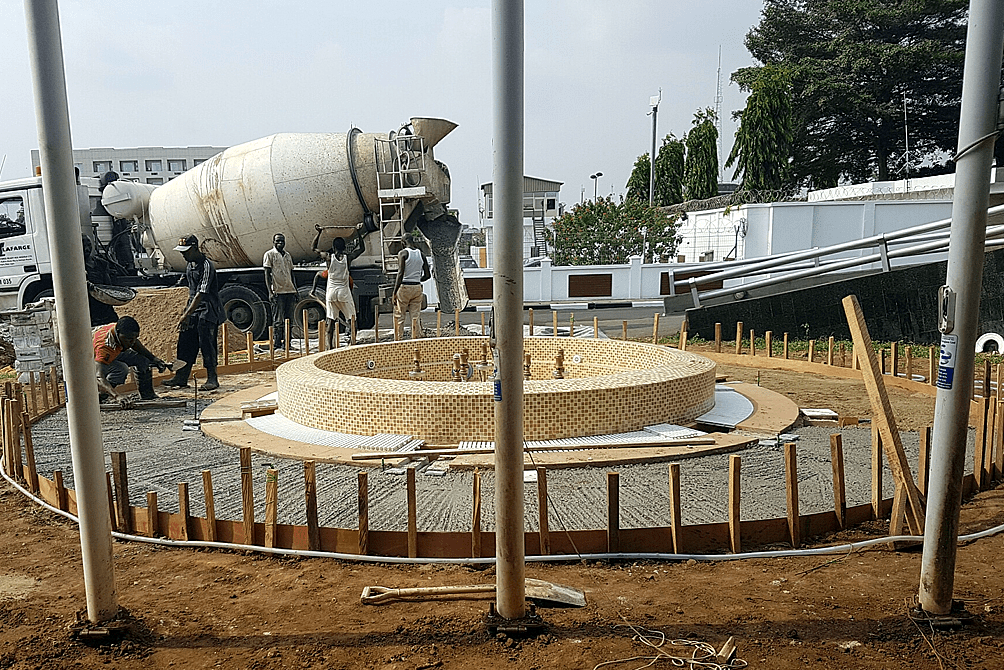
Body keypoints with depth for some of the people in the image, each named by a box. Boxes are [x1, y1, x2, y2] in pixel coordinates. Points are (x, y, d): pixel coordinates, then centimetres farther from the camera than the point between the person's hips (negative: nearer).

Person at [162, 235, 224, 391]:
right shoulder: (189, 265, 11)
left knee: (207, 345, -7)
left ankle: (212, 379, 1)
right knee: (184, 344, 6)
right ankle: (181, 378, 12)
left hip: (207, 311, -9)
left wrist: (186, 315, -25)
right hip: (193, 310, 9)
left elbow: (201, 294, -23)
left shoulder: (207, 266, -18)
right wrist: (186, 313, 18)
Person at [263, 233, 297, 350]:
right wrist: (270, 292, -13)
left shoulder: (288, 255, 17)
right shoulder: (269, 254, -1)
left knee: (288, 319, 8)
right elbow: (267, 274, -5)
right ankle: (277, 345, 0)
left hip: (289, 291, 6)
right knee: (278, 320, -5)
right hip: (278, 292, -6)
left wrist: (295, 290, 16)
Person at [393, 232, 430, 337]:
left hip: (404, 287, -4)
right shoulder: (421, 254, 7)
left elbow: (400, 274, -14)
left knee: (399, 317, 4)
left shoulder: (403, 253, -7)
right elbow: (427, 275, 8)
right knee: (416, 317, 8)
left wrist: (395, 292, -12)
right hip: (417, 288, 5)